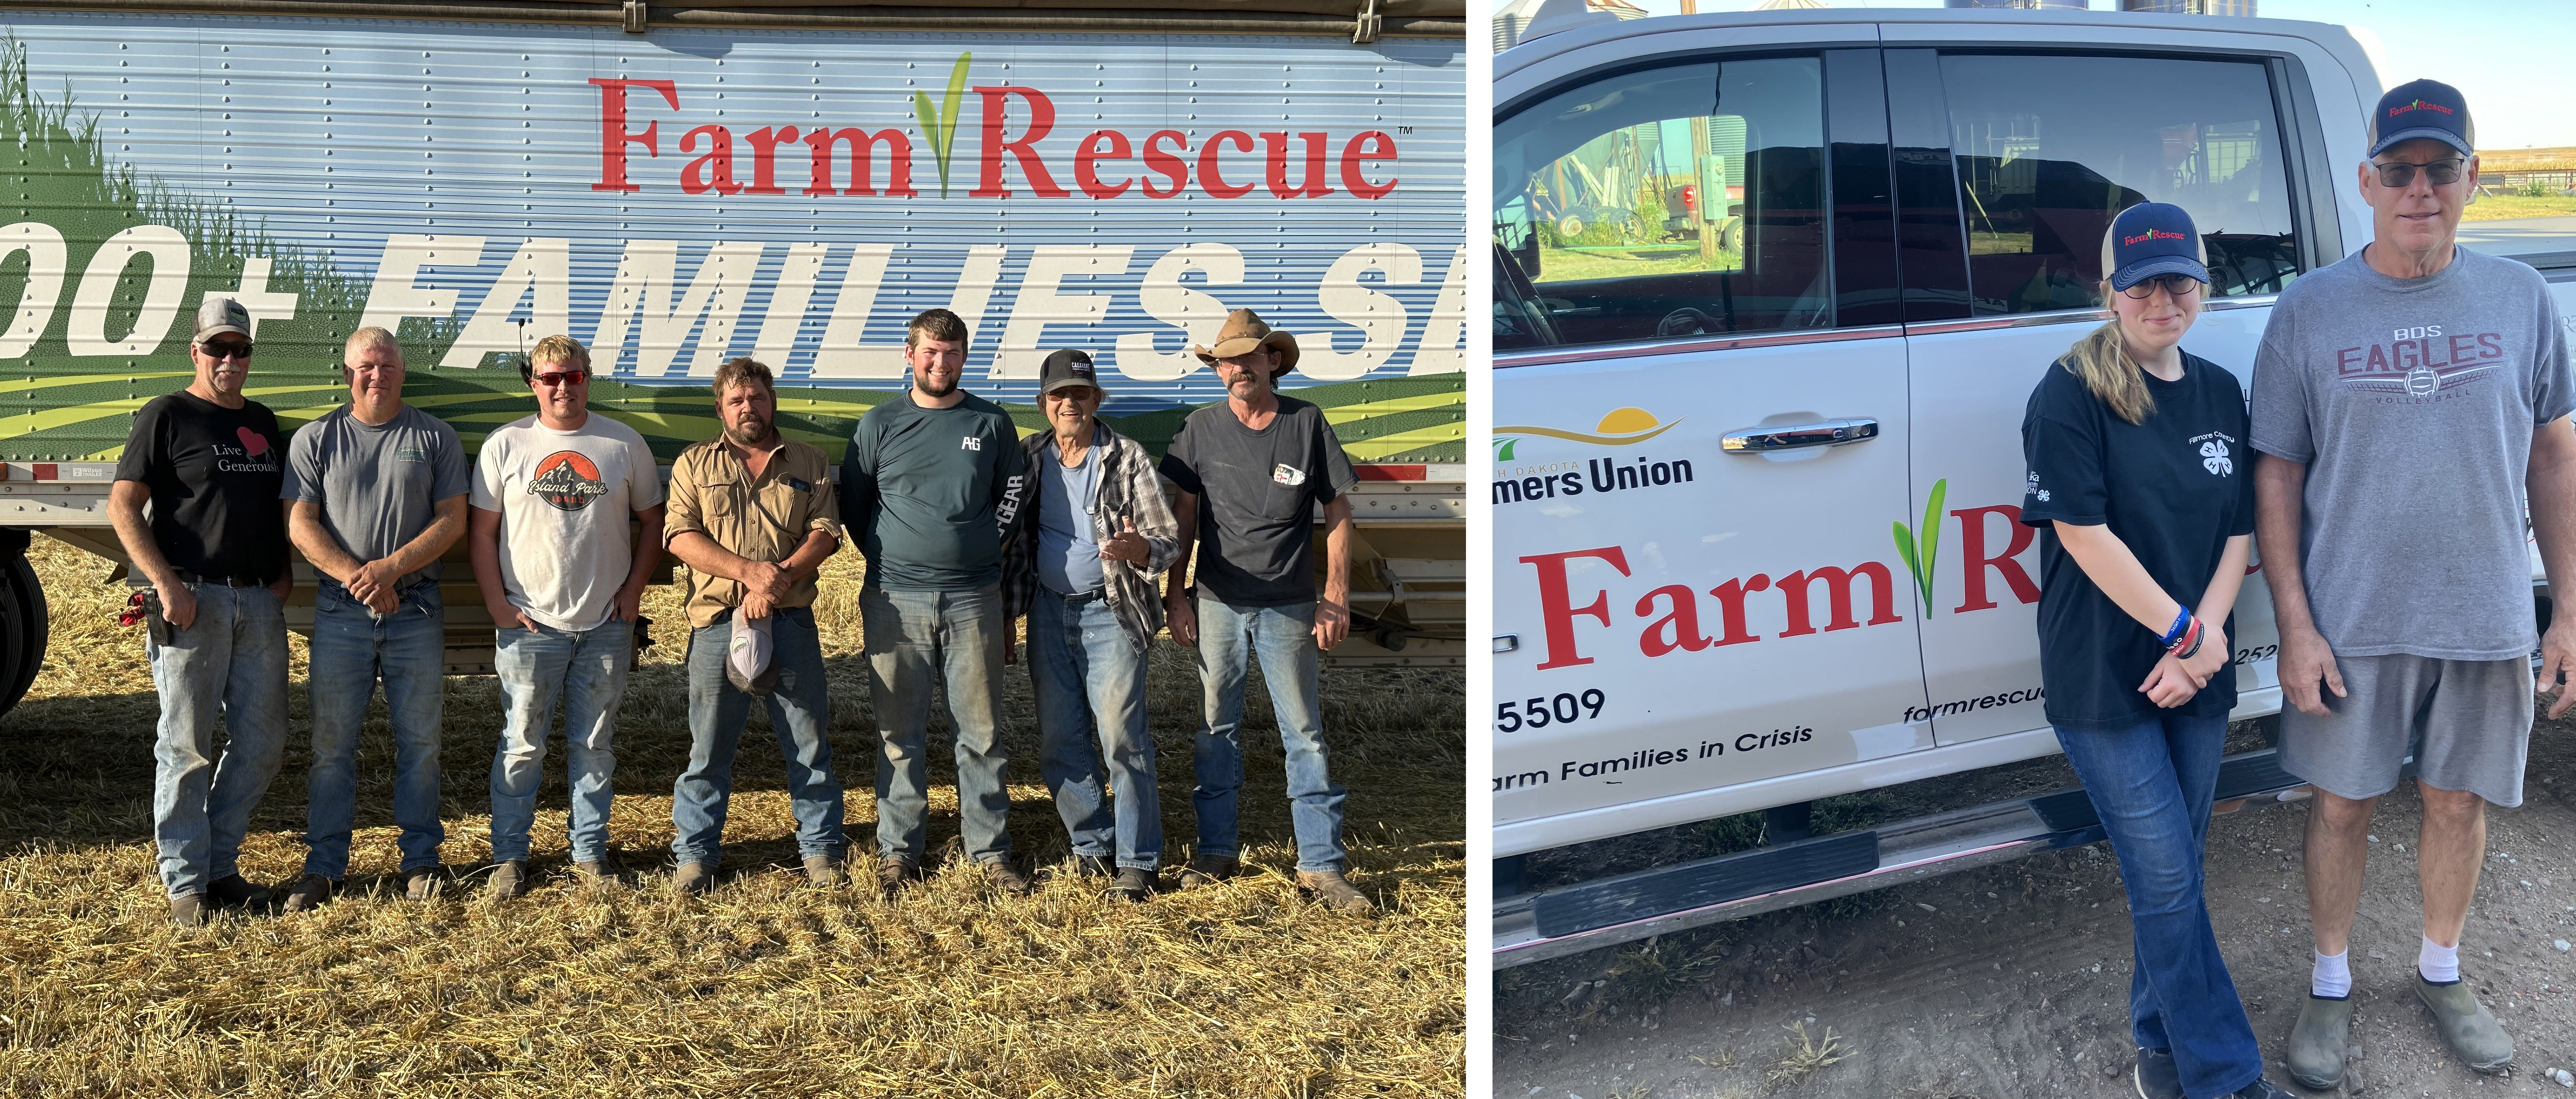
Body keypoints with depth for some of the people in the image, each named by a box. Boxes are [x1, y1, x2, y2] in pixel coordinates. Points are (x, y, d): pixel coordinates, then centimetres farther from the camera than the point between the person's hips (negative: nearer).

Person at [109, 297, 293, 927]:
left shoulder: (262, 422, 17)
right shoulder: (168, 416, -2)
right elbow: (123, 507, -7)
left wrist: (283, 571, 10)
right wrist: (166, 585, -15)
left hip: (261, 602, 6)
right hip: (193, 601, -6)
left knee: (261, 743, 7)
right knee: (186, 746, -1)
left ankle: (221, 864, 20)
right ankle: (185, 882, 7)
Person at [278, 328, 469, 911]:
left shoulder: (435, 438, 6)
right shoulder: (316, 439, 6)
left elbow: (452, 520, 0)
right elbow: (301, 524, -1)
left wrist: (391, 567, -13)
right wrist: (354, 577, -14)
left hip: (417, 610, 0)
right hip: (339, 613, 0)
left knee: (419, 742, 6)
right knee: (332, 744, 4)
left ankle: (421, 860, 17)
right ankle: (324, 866, 12)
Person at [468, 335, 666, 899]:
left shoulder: (626, 444, 5)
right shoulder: (505, 445, 2)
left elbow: (652, 520, 12)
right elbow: (481, 531, 4)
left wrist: (634, 588, 2)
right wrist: (498, 605, -3)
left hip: (607, 625, 1)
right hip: (530, 624, -1)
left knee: (594, 745, 9)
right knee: (522, 746, 3)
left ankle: (590, 853, 19)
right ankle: (509, 856, 15)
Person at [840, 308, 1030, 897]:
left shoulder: (992, 424, 5)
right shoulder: (880, 424, 5)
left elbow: (1011, 499, 13)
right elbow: (852, 503, 12)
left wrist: (975, 552, 8)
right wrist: (893, 558, 8)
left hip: (974, 600, 0)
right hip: (895, 603, 0)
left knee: (982, 732, 4)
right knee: (899, 733, 5)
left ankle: (989, 850, 13)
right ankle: (898, 850, 15)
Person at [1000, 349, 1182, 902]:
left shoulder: (1128, 459, -3)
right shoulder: (1029, 457, 7)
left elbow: (1170, 539, -5)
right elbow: (1010, 534, 14)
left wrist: (1139, 549, -28)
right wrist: (1005, 616, 10)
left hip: (1110, 613, -4)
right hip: (1048, 612, 4)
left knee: (1122, 736, -10)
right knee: (1059, 741, 7)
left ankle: (1137, 860, 0)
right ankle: (1092, 845, 22)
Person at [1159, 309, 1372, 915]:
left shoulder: (1307, 423, -1)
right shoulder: (1201, 429, 2)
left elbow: (1338, 513, 2)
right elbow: (1183, 517, 8)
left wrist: (1336, 597, -3)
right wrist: (1175, 594, 3)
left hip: (1289, 606, -1)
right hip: (1218, 602, 2)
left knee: (1304, 732, 0)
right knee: (1216, 727, 9)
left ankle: (1321, 864, 5)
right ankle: (1217, 850, 21)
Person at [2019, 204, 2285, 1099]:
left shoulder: (2220, 393, 7)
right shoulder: (2071, 395, -11)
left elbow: (2239, 532, 6)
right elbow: (2084, 534, -16)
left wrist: (2202, 639, -8)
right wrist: (2184, 632, -13)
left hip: (2197, 674, 6)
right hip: (2103, 680, -5)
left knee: (2171, 871, 14)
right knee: (2166, 877, -3)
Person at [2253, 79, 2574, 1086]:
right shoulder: (2308, 312, -5)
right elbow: (2278, 476, -4)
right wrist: (2295, 628, -10)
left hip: (2488, 620, 2)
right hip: (2351, 624, -2)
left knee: (2459, 802, 15)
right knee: (2342, 806, 8)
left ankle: (2441, 972, 36)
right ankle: (2331, 985, 27)